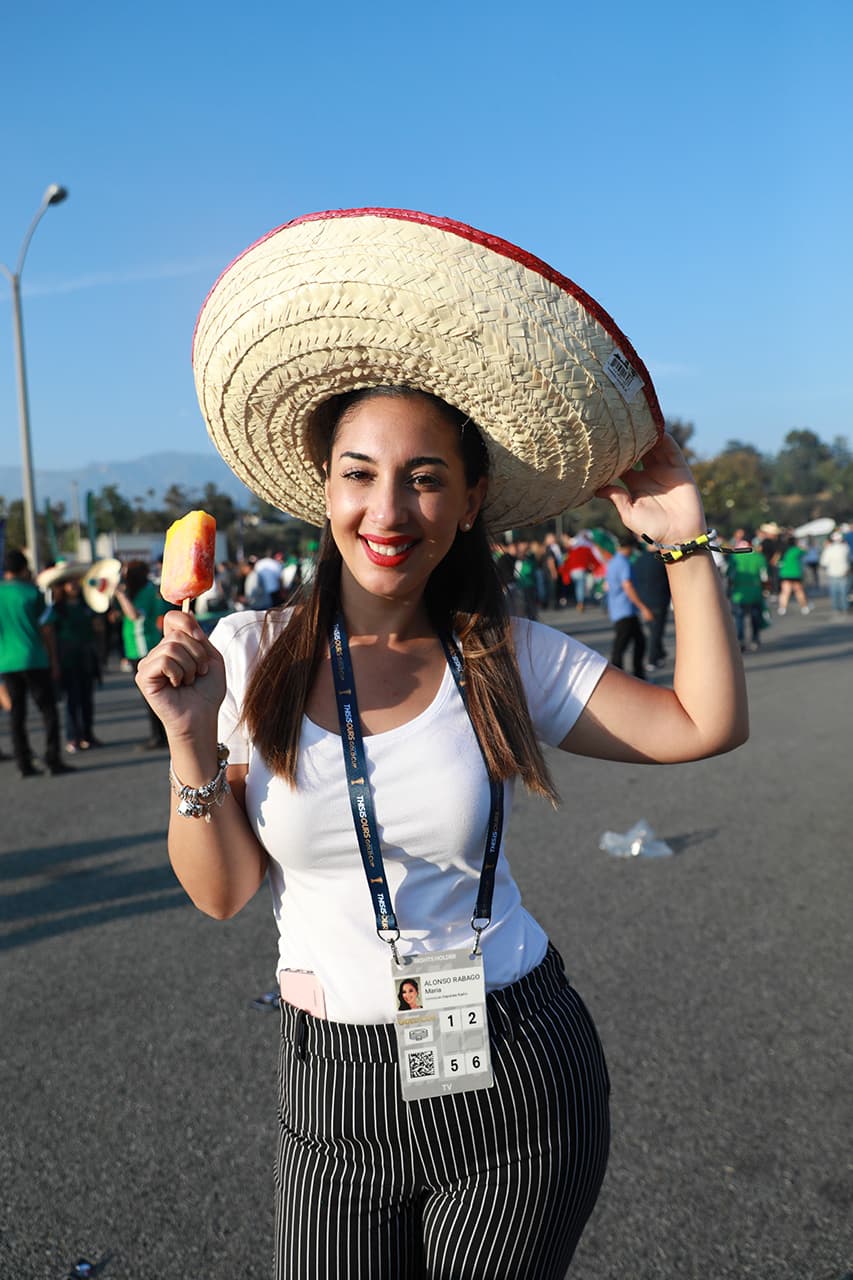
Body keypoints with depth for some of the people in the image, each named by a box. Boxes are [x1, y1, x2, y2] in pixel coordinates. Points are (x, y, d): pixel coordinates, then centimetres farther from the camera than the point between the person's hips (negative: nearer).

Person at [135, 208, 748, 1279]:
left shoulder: (505, 658, -6)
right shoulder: (253, 655, -7)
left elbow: (705, 724, -5)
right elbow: (221, 891, -4)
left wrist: (684, 543, -8)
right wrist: (192, 739, -19)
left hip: (516, 1083, 0)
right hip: (332, 1092, 1)